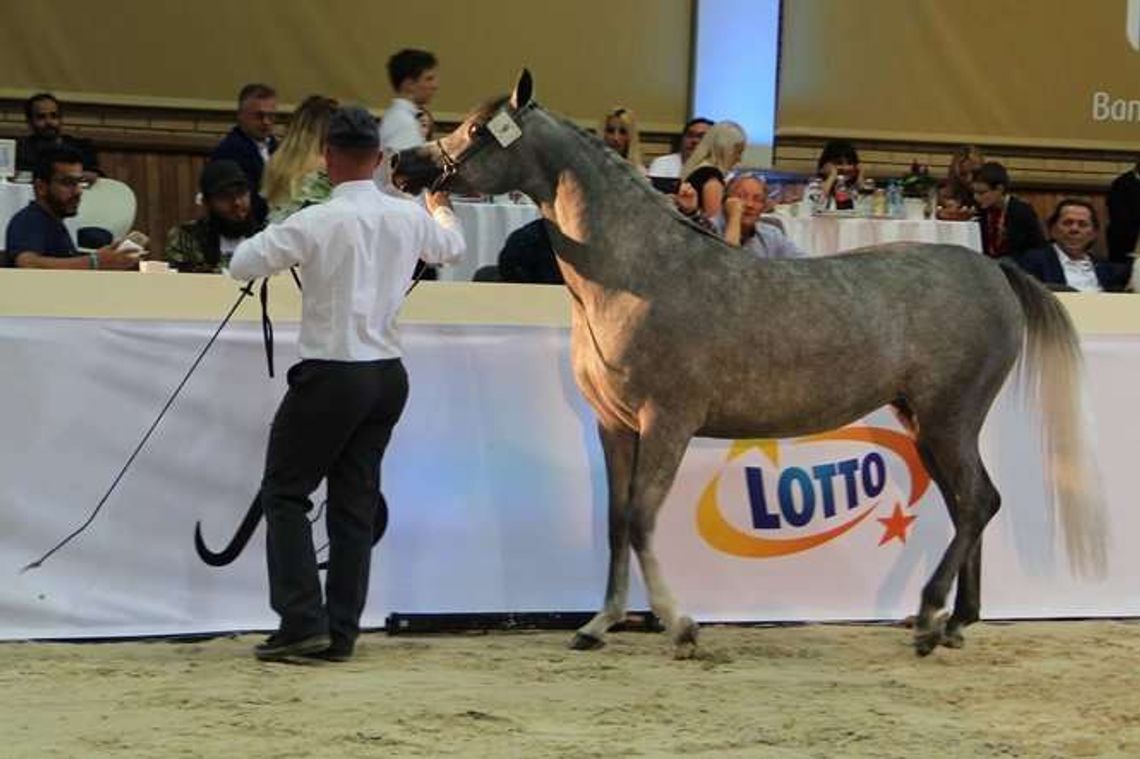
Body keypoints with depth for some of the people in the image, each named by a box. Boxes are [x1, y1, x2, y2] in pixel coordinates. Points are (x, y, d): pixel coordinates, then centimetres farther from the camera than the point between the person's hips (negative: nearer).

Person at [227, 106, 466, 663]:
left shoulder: (317, 222, -16)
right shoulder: (408, 218, 2)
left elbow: (242, 265, -12)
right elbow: (452, 247, 24)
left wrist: (273, 239, 9)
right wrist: (439, 207, 46)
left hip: (332, 375, -6)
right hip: (389, 375, 6)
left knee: (285, 493, 5)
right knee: (355, 502, 10)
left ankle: (302, 621, -4)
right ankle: (341, 632, 11)